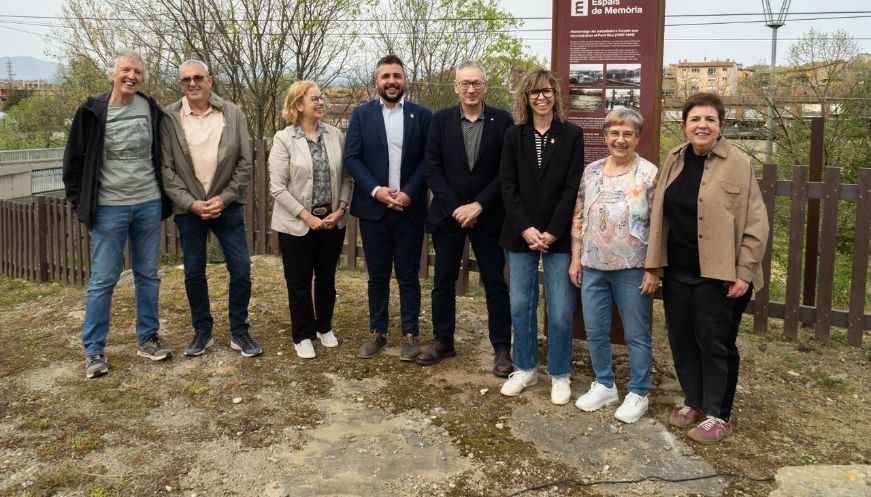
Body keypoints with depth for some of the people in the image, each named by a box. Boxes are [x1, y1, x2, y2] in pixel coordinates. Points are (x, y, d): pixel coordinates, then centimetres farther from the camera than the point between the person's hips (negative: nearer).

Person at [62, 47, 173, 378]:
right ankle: (93, 350, 10)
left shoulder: (151, 110, 3)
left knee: (148, 275, 10)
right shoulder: (92, 112, -4)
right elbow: (74, 160, 3)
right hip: (109, 208, -3)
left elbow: (163, 156, 11)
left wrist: (165, 201, 9)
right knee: (103, 279, 0)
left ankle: (147, 339, 23)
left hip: (149, 205, 3)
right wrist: (79, 202, 1)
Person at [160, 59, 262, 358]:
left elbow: (245, 162, 0)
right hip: (188, 208, 0)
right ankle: (202, 331, 25)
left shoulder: (233, 115, 0)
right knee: (193, 273, 8)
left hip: (226, 205, 0)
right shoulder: (168, 118, -3)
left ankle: (239, 332, 16)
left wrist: (224, 198, -8)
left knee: (241, 270, 0)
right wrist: (191, 203, -12)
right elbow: (166, 168, -4)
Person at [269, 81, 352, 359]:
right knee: (299, 283, 8)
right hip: (297, 224, -3)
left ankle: (324, 327, 35)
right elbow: (277, 186, -12)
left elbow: (346, 177, 4)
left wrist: (341, 209, -9)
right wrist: (307, 217, -16)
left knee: (326, 278, 15)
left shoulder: (335, 135, 1)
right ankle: (303, 336, 24)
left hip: (332, 221, 3)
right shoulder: (284, 139, -9)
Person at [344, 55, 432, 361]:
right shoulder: (361, 114, 5)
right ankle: (377, 332, 22)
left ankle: (410, 334, 17)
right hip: (373, 208, 1)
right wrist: (376, 190, -13)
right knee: (377, 276, 10)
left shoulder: (422, 115, 3)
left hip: (410, 209, -1)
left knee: (408, 276, 6)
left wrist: (410, 194, -13)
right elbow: (351, 157, -1)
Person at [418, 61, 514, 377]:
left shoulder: (502, 121, -3)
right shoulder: (441, 120, 2)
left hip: (488, 216, -2)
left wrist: (479, 205, -13)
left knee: (495, 283, 5)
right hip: (448, 214, 2)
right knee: (443, 280, 10)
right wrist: (455, 208, -11)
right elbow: (433, 169, -3)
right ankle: (443, 341, 25)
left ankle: (502, 348, 16)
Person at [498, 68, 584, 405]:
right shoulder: (514, 136, 4)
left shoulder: (572, 135, -1)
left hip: (558, 236, -2)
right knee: (520, 305, 9)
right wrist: (526, 229, -11)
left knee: (561, 310, 1)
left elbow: (572, 188, -5)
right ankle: (525, 369, 26)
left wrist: (552, 232, -12)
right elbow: (508, 185, -1)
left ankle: (559, 375, 17)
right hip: (520, 234, 2)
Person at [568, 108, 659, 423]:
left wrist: (653, 269, -11)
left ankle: (638, 394, 23)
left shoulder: (649, 174, -8)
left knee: (636, 334, 7)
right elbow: (579, 217, 11)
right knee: (595, 331, 12)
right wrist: (575, 258, 8)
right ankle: (604, 386, 31)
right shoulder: (591, 171, 6)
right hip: (593, 267, 5)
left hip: (632, 269, -4)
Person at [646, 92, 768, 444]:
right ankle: (694, 402, 31)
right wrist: (655, 265, 8)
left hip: (719, 273, -5)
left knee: (715, 343, 3)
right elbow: (660, 215, 12)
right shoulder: (674, 160, 7)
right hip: (677, 271, 5)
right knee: (682, 340, 13)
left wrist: (744, 272, -13)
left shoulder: (738, 164, -8)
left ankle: (718, 415, 18)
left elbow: (755, 223, -9)